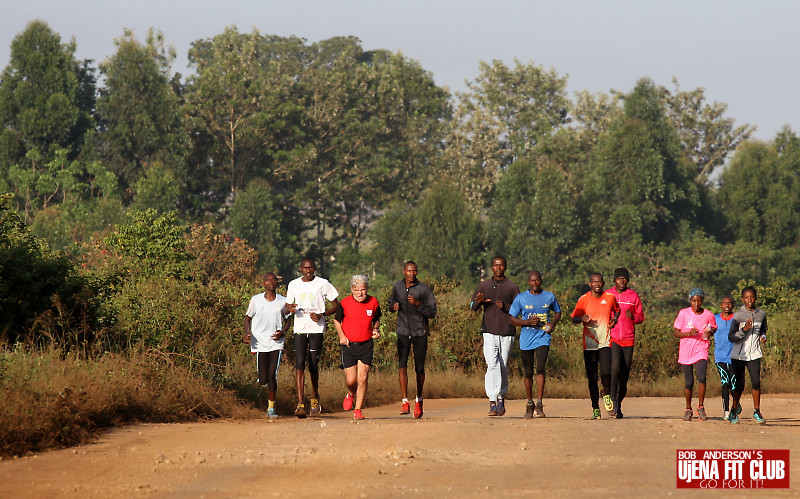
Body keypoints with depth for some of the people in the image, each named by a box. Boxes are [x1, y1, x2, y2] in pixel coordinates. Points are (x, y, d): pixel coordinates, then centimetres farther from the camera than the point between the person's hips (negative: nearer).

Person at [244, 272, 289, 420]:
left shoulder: (283, 301, 5)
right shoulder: (256, 300, 2)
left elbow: (288, 319, 17)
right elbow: (248, 318, 11)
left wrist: (283, 332, -3)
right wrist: (247, 333, -8)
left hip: (276, 344, 0)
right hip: (260, 344, 0)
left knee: (272, 375, -12)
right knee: (263, 379, -1)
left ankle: (271, 407, -2)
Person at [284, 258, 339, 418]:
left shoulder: (323, 284, 1)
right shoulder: (293, 285, 8)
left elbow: (335, 305, 6)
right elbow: (286, 307, 16)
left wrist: (321, 315, -11)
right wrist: (289, 308, -10)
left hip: (316, 329, -1)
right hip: (300, 330, 1)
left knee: (313, 367, 6)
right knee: (299, 365, -12)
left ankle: (314, 398, 31)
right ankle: (300, 404, -17)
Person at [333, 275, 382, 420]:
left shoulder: (373, 302, -1)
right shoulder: (345, 303, -6)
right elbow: (336, 320, 9)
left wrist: (375, 329, -2)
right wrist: (341, 336, -6)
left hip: (366, 345, 1)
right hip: (349, 344, -1)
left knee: (362, 379, -7)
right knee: (351, 380, -2)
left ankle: (358, 410, 3)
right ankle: (351, 394, 34)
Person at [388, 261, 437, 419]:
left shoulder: (424, 289, -6)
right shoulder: (397, 287, 4)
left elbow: (432, 313, -7)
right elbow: (391, 302, 22)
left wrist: (417, 304, -22)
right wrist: (393, 306, -3)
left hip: (420, 333, -1)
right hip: (403, 333, 1)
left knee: (419, 369, 6)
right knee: (402, 366, -14)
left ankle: (419, 400, 26)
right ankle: (405, 402, -16)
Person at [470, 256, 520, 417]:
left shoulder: (512, 287, 7)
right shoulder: (484, 285, 14)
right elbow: (473, 307, 13)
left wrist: (505, 307, -15)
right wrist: (479, 302, -11)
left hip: (507, 333, 0)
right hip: (490, 332, 0)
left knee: (503, 367, 5)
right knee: (492, 365, -14)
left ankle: (501, 398, 22)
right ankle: (492, 401, -20)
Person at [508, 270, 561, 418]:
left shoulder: (549, 297, 5)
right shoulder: (520, 298, 0)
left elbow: (557, 312, 20)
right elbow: (512, 319, 2)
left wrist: (553, 323, -1)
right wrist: (527, 322, -16)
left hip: (543, 338, 0)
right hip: (526, 339, 0)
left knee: (540, 368, -16)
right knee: (528, 372, 6)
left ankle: (539, 404, -15)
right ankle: (529, 404, 21)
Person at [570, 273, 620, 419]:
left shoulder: (610, 297, 3)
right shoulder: (583, 299, 1)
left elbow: (617, 310, 23)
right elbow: (573, 318, 7)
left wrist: (615, 319, 1)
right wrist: (582, 319, -15)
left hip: (606, 343, 0)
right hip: (589, 344, 0)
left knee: (606, 373, -17)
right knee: (592, 378, 1)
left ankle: (606, 394, 14)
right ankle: (595, 408, 13)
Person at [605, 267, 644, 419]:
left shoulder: (633, 296, 9)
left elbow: (641, 317, 12)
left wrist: (633, 317, -10)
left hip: (629, 339, 2)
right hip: (613, 338, -2)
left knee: (625, 373, 3)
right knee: (615, 368, -20)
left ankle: (619, 404, 13)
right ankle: (614, 402, -14)